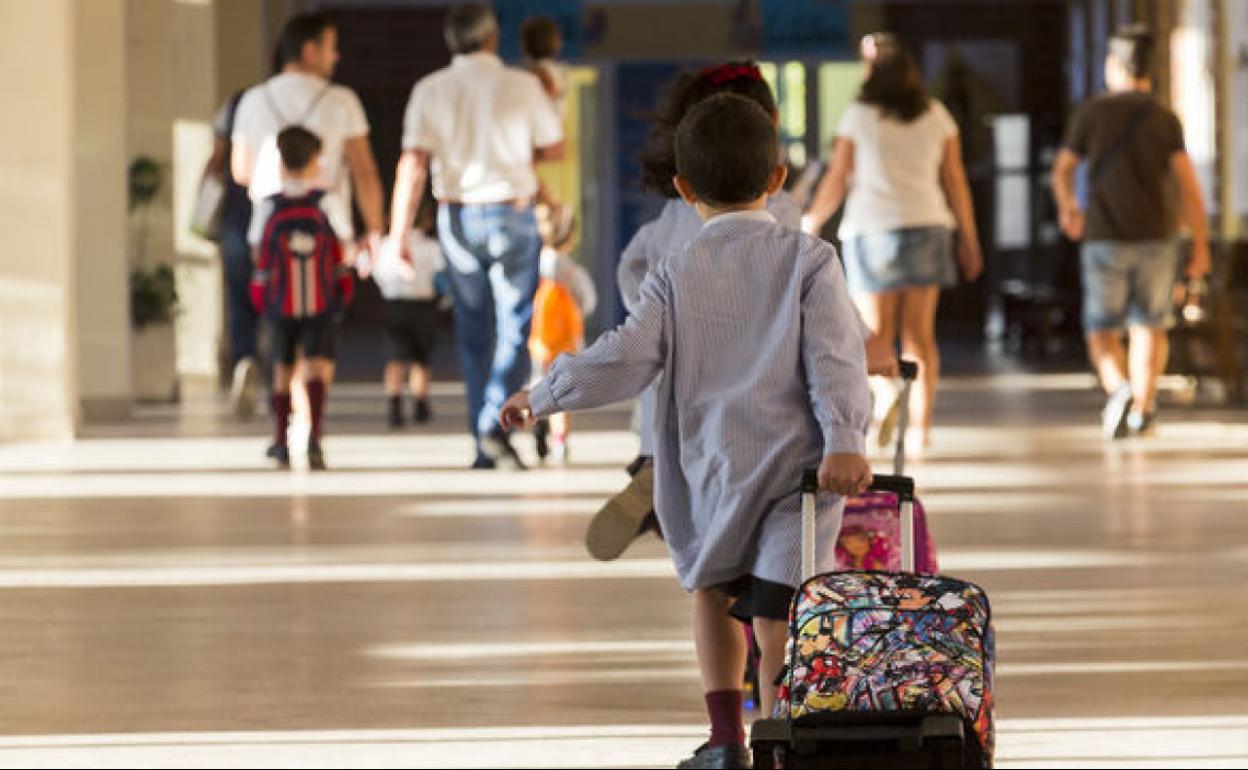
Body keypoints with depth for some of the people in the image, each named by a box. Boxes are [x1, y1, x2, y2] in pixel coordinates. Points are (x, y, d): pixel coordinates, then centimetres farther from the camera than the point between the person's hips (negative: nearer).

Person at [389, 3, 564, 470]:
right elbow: (555, 148, 8)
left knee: (473, 333, 12)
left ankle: (484, 447, 13)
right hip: (513, 214, -2)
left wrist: (397, 237, -9)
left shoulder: (430, 91, -3)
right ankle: (496, 424, -17)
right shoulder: (523, 87, -4)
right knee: (514, 328, 2)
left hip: (457, 217, 2)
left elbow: (413, 164, -9)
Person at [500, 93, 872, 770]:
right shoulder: (808, 261, 3)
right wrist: (844, 440, -19)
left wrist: (539, 397, 8)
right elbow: (834, 355, -10)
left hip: (713, 473, 1)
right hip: (797, 475, -1)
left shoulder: (677, 278, 3)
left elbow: (623, 361, -4)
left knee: (711, 587, 23)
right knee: (776, 617, -1)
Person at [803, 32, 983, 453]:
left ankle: (887, 392, -26)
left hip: (872, 229, -3)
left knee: (875, 334, 2)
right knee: (919, 333, 7)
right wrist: (969, 238, 13)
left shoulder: (858, 117, -4)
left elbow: (837, 181, -1)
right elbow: (955, 180, 5)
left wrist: (811, 222, 13)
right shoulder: (937, 116, 4)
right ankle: (921, 424, 3)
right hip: (926, 226, 3)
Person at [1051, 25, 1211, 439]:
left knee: (1103, 333, 6)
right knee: (1150, 327, 17)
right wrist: (1201, 245, -3)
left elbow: (1062, 171, 7)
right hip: (1156, 237, 1)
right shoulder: (1164, 119, 0)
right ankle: (1142, 410, 8)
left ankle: (1119, 389, -22)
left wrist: (1066, 206, 26)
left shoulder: (1091, 113, -2)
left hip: (1105, 240, -1)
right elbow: (1188, 183, -7)